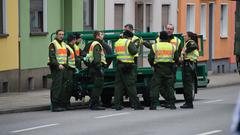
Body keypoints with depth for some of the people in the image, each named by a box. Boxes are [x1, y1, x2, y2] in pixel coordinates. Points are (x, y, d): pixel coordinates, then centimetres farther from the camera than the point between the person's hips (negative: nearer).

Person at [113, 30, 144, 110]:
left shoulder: (117, 42, 15)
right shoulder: (128, 42, -6)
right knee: (131, 86, -5)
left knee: (118, 85, 7)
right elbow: (134, 51, -16)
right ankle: (136, 104, -4)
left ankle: (117, 105, 4)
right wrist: (135, 46, 5)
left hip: (119, 65, 6)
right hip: (128, 66, -6)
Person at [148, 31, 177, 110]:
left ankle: (153, 104, -6)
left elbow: (150, 58, -5)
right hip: (169, 70, 2)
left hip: (158, 69, -2)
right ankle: (171, 104, 6)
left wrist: (153, 65, 12)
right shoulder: (172, 47, 6)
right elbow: (176, 58, 6)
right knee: (169, 87, 9)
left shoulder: (155, 46, -1)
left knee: (155, 86, 0)